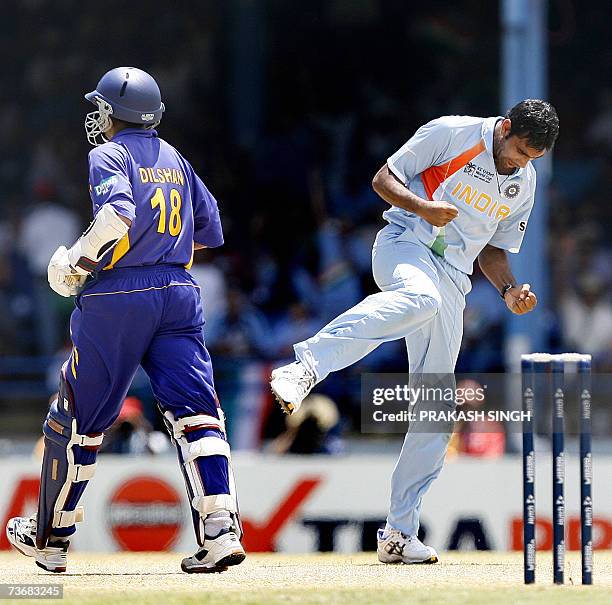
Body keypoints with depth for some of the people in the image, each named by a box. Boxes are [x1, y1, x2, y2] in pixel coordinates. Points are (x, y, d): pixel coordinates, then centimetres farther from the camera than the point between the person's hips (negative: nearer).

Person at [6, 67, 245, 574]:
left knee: (77, 417, 8)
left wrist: (82, 258, -9)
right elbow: (210, 231, 21)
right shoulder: (176, 160, 18)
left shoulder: (109, 155, -2)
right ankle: (221, 530, -23)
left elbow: (118, 213, -20)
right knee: (194, 411, -5)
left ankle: (50, 537, 20)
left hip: (118, 298, -5)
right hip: (179, 294, 5)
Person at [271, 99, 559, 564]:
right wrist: (422, 207, -20)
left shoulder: (525, 183, 15)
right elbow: (383, 179, -1)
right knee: (419, 296, -43)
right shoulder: (452, 134, -3)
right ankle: (307, 367, -54)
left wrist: (509, 290, 5)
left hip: (454, 280, 6)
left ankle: (400, 533, 5)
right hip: (407, 245, -6)